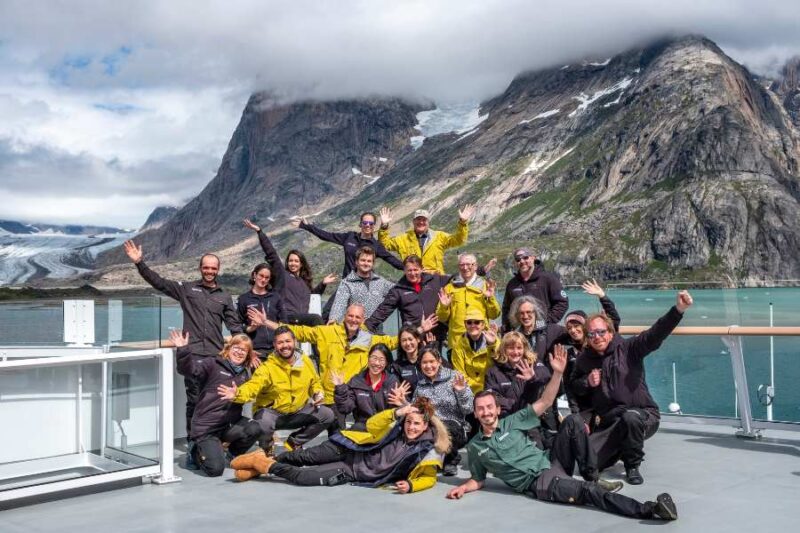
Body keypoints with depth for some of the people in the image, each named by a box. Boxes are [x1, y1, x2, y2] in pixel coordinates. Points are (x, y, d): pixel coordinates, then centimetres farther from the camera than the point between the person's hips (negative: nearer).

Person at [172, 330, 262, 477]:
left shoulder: (246, 373, 15)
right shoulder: (213, 364, -3)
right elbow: (189, 369, -18)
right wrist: (183, 350, -36)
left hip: (231, 424, 5)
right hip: (206, 426, -5)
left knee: (255, 428, -25)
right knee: (215, 469, -19)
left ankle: (233, 454, 6)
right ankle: (199, 452, 18)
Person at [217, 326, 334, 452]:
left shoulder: (305, 361, -4)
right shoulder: (268, 367, -20)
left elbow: (314, 382, 15)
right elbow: (253, 386, -35)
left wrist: (318, 393, -8)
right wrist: (237, 394, -57)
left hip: (299, 411, 5)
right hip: (271, 412, -5)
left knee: (327, 415, -10)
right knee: (263, 423, -38)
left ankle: (293, 443, 8)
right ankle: (267, 449, 0)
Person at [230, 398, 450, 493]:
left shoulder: (428, 452, -12)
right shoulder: (398, 426, -7)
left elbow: (429, 478, -6)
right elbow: (372, 426, -14)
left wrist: (410, 485, -27)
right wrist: (397, 413, -30)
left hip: (357, 474, -2)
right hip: (353, 452, 2)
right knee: (306, 456, -8)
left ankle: (265, 466, 8)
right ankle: (264, 461, 14)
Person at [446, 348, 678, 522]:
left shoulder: (511, 422, 9)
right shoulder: (474, 447, 9)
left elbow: (544, 403, 3)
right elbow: (478, 480, 19)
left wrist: (557, 373, -9)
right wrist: (462, 488, -3)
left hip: (550, 463, 3)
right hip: (538, 483, -3)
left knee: (573, 422, -23)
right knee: (587, 491, -30)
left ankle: (592, 477, -18)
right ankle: (649, 510, -39)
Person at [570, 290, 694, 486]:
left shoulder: (627, 348, -6)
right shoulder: (584, 359, 6)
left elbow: (655, 334, -21)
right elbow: (574, 387, 20)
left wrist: (678, 309, -37)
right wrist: (587, 383, -4)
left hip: (642, 415, -4)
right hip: (608, 423, 4)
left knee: (631, 417, -40)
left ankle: (633, 465, -11)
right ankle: (620, 448, 24)